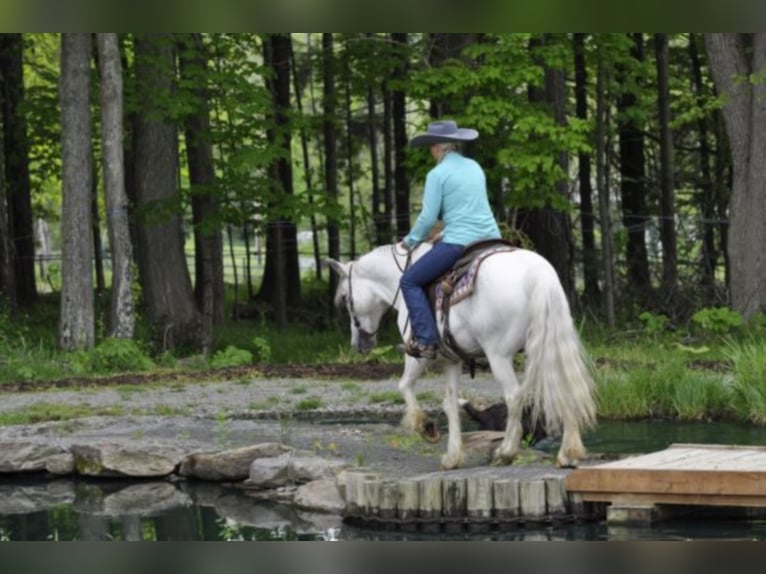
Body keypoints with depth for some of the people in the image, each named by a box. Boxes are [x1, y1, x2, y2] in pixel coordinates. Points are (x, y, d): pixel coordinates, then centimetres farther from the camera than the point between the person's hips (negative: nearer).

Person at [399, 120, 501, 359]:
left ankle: (426, 340, -8)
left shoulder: (437, 174, -5)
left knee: (410, 281, 3)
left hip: (460, 242, -7)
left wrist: (411, 241, 11)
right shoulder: (475, 167, 16)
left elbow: (428, 217, -6)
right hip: (491, 238, 7)